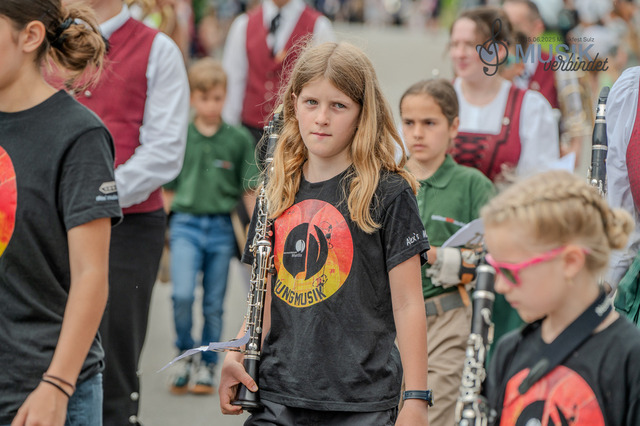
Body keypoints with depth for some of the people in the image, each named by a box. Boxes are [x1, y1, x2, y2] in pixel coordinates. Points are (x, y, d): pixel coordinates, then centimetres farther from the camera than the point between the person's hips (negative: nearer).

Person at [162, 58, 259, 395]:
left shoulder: (239, 139, 1)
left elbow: (249, 191, 4)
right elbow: (168, 189, 9)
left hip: (221, 228, 1)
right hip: (185, 224, -1)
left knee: (213, 304, 7)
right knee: (182, 295, -16)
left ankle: (207, 367, 20)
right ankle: (184, 356, 5)